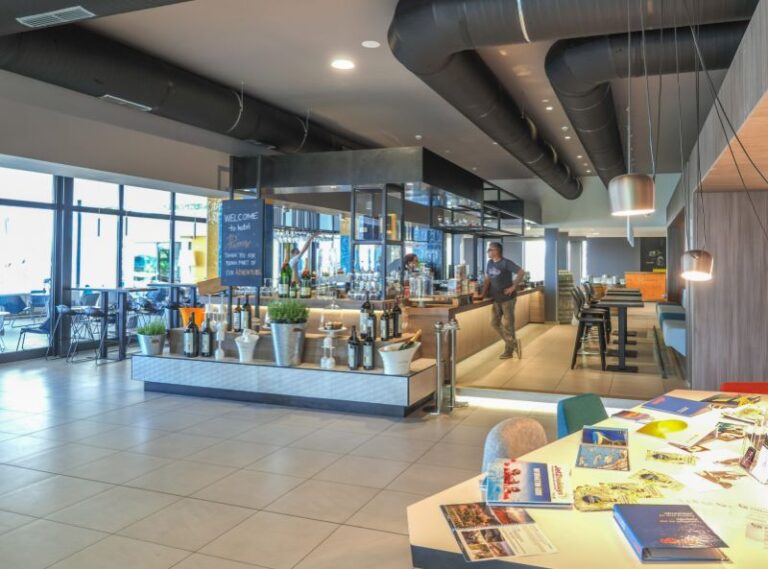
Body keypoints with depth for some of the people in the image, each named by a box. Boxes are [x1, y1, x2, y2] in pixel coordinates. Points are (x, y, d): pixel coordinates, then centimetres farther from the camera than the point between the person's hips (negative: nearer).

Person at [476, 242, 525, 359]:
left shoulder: (506, 263, -14)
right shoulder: (490, 263, 8)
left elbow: (521, 272, -18)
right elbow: (487, 279, 13)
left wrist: (513, 287, -18)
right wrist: (483, 293, 3)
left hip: (507, 298, -8)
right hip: (496, 298, 8)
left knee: (507, 324, -2)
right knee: (494, 322, 8)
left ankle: (509, 351, 11)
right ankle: (513, 343, 20)